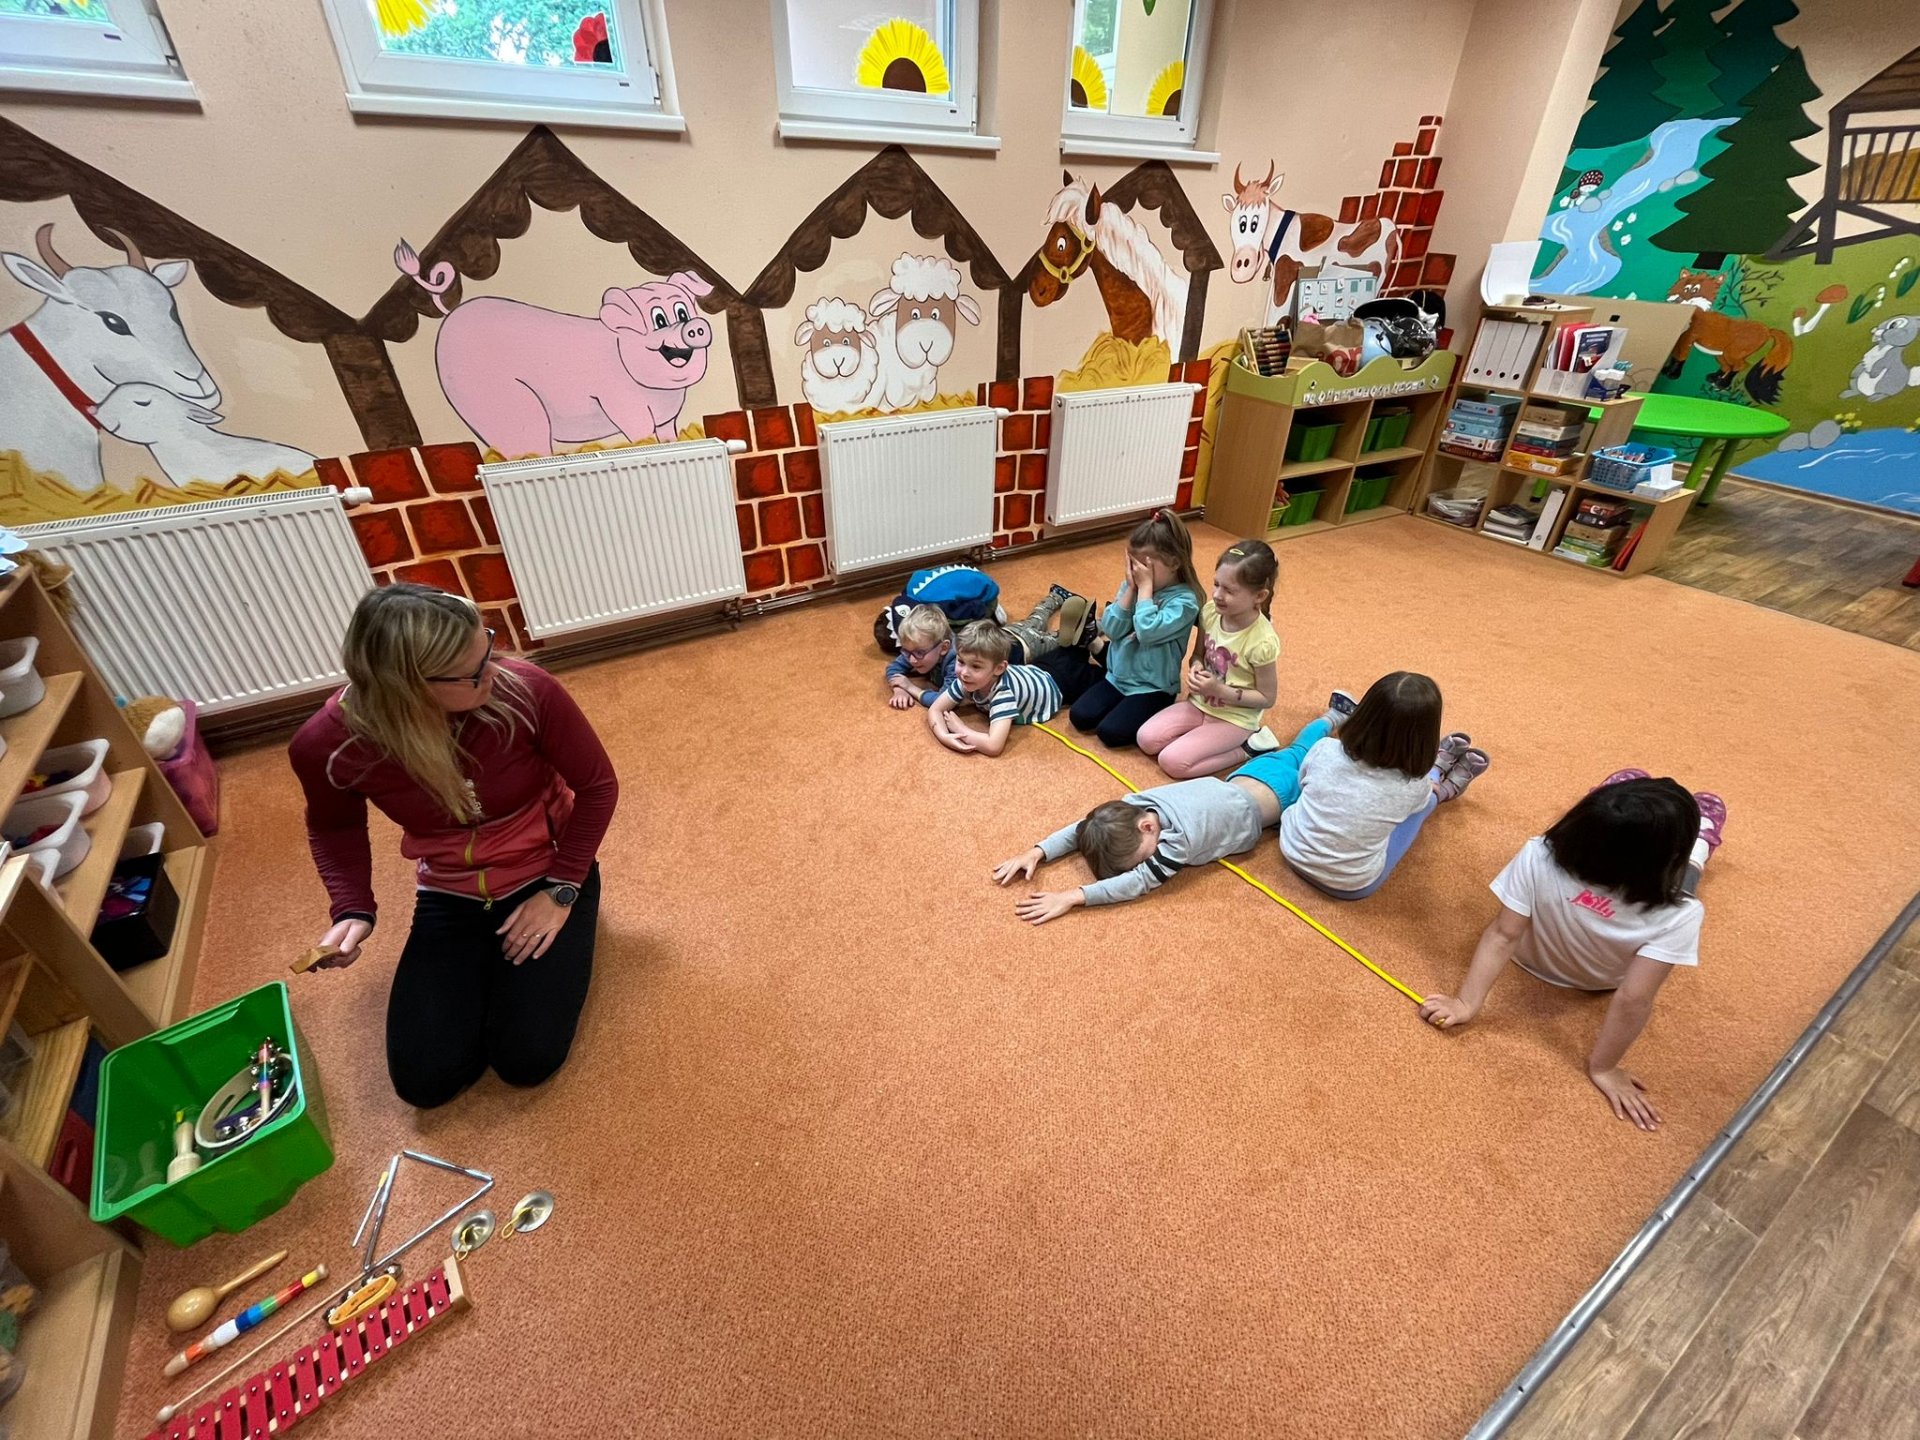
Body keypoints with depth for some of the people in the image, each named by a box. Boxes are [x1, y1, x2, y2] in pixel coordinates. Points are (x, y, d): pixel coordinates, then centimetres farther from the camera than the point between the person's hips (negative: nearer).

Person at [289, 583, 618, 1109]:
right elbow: (334, 828, 3)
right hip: (450, 898, 2)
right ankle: (489, 959, 25)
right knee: (424, 1081, 0)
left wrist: (561, 889, -14)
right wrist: (352, 911, -12)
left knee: (526, 1061, -7)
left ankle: (564, 912, 16)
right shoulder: (328, 745, -21)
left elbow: (596, 785, -14)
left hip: (545, 878, -2)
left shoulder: (526, 691, -29)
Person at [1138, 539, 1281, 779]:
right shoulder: (1210, 612, -10)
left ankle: (1243, 748, 0)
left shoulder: (1262, 642, -26)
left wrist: (1220, 690, -24)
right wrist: (1195, 668, -16)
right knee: (1147, 739, -9)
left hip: (1234, 718, -6)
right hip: (1200, 703, 6)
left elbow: (1267, 698, -15)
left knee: (1172, 761, -19)